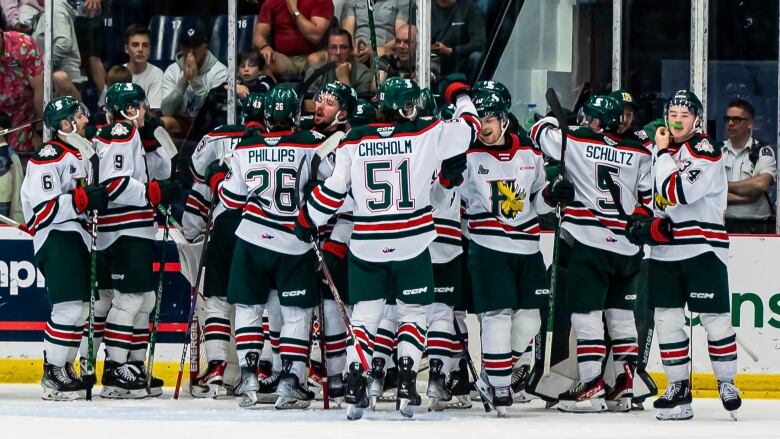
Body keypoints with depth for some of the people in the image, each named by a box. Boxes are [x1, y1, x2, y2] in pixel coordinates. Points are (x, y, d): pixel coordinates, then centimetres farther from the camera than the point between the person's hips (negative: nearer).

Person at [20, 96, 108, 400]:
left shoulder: (77, 156, 20)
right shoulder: (49, 157, -12)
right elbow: (43, 209, -21)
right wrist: (82, 200, -26)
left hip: (77, 238, 10)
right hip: (56, 239, -10)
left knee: (83, 307, 11)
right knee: (69, 306, -17)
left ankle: (63, 368, 20)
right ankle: (54, 375, -13)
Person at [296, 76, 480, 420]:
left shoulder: (354, 141, -1)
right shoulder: (426, 134, -5)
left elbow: (333, 189, 0)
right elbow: (469, 128, 7)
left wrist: (307, 221, 14)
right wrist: (460, 95, 25)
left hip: (366, 246, 1)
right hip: (412, 244, -1)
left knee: (365, 314, 11)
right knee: (412, 312, 13)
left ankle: (354, 387, -2)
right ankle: (406, 386, 0)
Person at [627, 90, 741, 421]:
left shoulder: (707, 153, -11)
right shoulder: (658, 150, 13)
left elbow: (678, 192, -23)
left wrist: (664, 153, -14)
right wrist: (643, 220, 3)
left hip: (703, 247, -7)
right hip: (664, 251, 7)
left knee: (714, 318, -3)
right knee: (667, 319, 5)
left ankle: (727, 384, 10)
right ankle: (679, 388, 13)